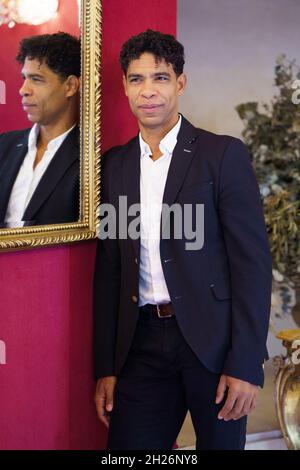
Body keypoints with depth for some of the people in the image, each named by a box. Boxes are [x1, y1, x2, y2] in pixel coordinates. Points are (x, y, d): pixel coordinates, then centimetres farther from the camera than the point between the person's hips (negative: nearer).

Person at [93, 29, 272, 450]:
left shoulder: (224, 154, -4)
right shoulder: (114, 165, 9)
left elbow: (252, 260, -8)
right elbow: (109, 269, 10)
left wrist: (246, 364, -14)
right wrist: (105, 367, 6)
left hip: (213, 339, -3)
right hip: (143, 344, 3)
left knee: (220, 442, 10)